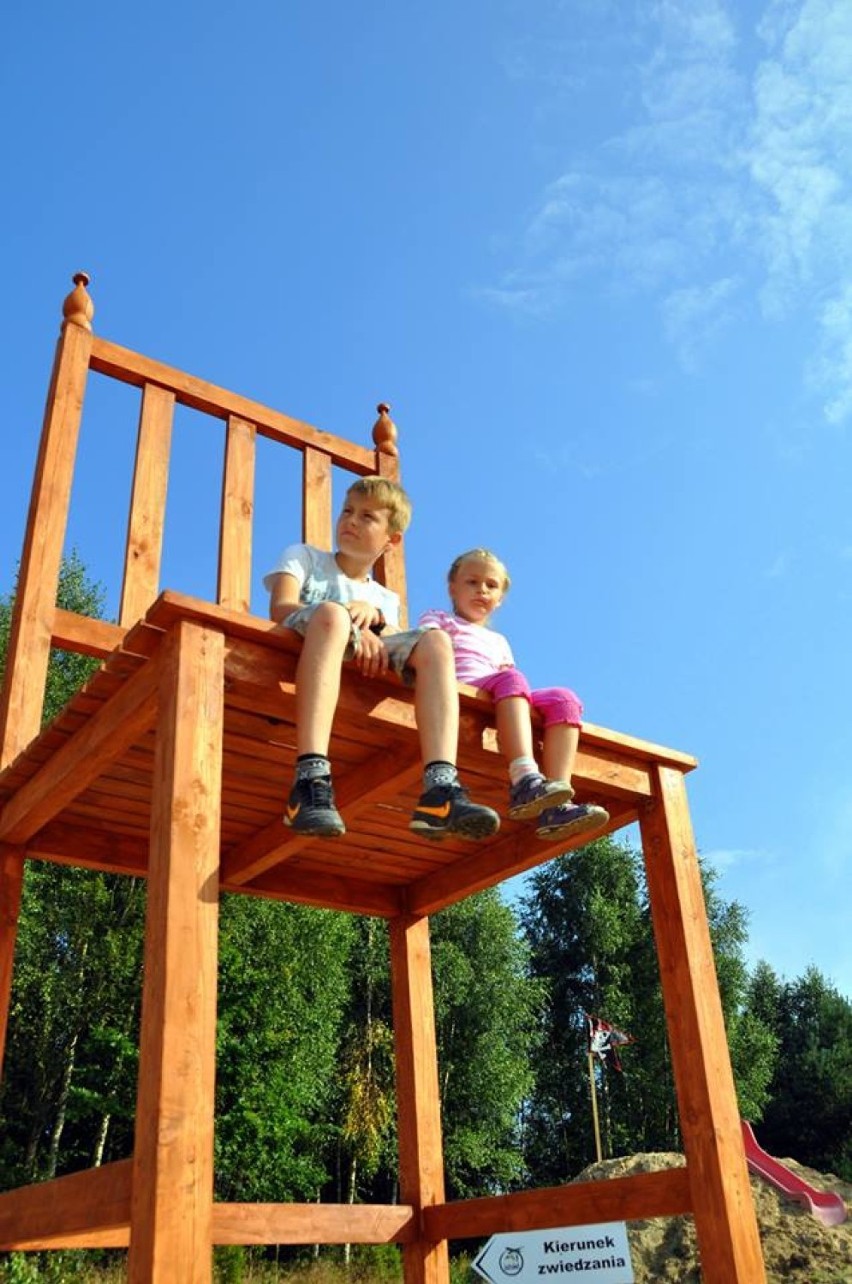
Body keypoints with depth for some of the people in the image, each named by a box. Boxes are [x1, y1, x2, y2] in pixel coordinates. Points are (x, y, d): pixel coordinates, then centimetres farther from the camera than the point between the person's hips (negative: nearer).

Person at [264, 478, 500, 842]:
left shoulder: (384, 597, 29)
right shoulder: (302, 556, 21)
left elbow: (397, 646, 10)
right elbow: (281, 608, -1)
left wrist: (374, 616, -11)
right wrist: (355, 630, -15)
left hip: (363, 674, 4)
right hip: (296, 652, -3)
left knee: (435, 640, -18)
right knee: (332, 613, -35)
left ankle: (440, 790, -37)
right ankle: (311, 780, -52)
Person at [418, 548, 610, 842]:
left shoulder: (498, 641, 39)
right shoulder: (438, 620, 25)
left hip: (499, 704, 6)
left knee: (563, 699, -19)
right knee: (512, 678, -34)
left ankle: (555, 808, -38)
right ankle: (525, 780, -54)